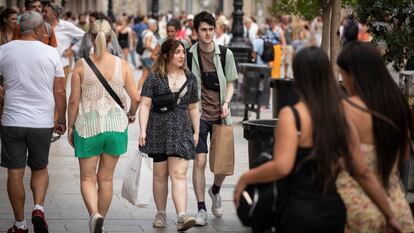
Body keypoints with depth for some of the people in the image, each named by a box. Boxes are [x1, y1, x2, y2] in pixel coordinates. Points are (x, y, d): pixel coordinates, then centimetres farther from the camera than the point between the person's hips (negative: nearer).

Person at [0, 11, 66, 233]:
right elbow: (60, 92, 1)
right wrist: (62, 120, 12)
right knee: (40, 168, 18)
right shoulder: (50, 53, -2)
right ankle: (38, 208, -3)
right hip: (42, 122, 0)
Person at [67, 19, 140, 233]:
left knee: (88, 178, 7)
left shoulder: (81, 65, -6)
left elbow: (74, 99, -5)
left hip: (88, 126, -2)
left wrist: (70, 126, 7)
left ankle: (95, 214, -17)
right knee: (106, 178, 14)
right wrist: (131, 114, 19)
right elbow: (135, 97, -2)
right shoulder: (122, 65, -3)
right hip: (115, 126, 2)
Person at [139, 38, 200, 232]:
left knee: (179, 174, -10)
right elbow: (145, 105, -4)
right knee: (160, 174, 8)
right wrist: (143, 130, -12)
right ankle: (160, 214, 21)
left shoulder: (190, 78, 10)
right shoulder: (154, 77, -1)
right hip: (158, 131, -1)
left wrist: (196, 132, 14)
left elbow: (193, 108, 16)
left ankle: (182, 216, -18)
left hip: (181, 131, 1)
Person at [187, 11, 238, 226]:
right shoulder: (189, 55, -1)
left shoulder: (225, 54, 3)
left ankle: (215, 191, 35)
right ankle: (201, 209, 1)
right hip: (198, 115, -2)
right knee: (200, 161, -7)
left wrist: (226, 103, -8)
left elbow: (230, 83, 9)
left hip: (220, 115, 2)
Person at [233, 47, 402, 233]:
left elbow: (282, 167, -25)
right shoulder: (343, 120, 4)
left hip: (298, 211, -5)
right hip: (333, 210, 5)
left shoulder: (291, 115, -12)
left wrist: (245, 178, -9)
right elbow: (363, 174, 7)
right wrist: (390, 216, 15)